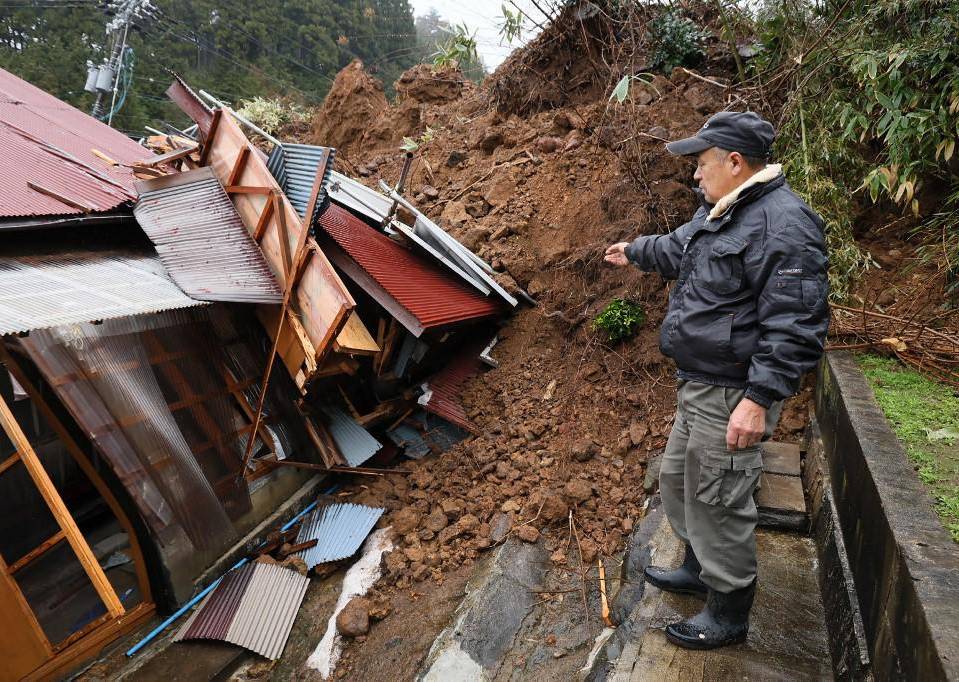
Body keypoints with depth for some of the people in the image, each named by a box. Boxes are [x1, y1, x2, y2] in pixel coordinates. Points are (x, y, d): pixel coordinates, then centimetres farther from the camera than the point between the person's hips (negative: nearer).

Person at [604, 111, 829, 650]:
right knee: (679, 479, 23)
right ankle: (699, 568, 44)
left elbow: (795, 328, -26)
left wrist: (759, 399, -29)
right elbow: (678, 250, 33)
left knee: (718, 502, 3)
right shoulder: (719, 211, 12)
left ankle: (729, 615, 24)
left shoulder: (782, 223, -21)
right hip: (698, 385, 10)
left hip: (731, 396, -10)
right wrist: (634, 251, 47)